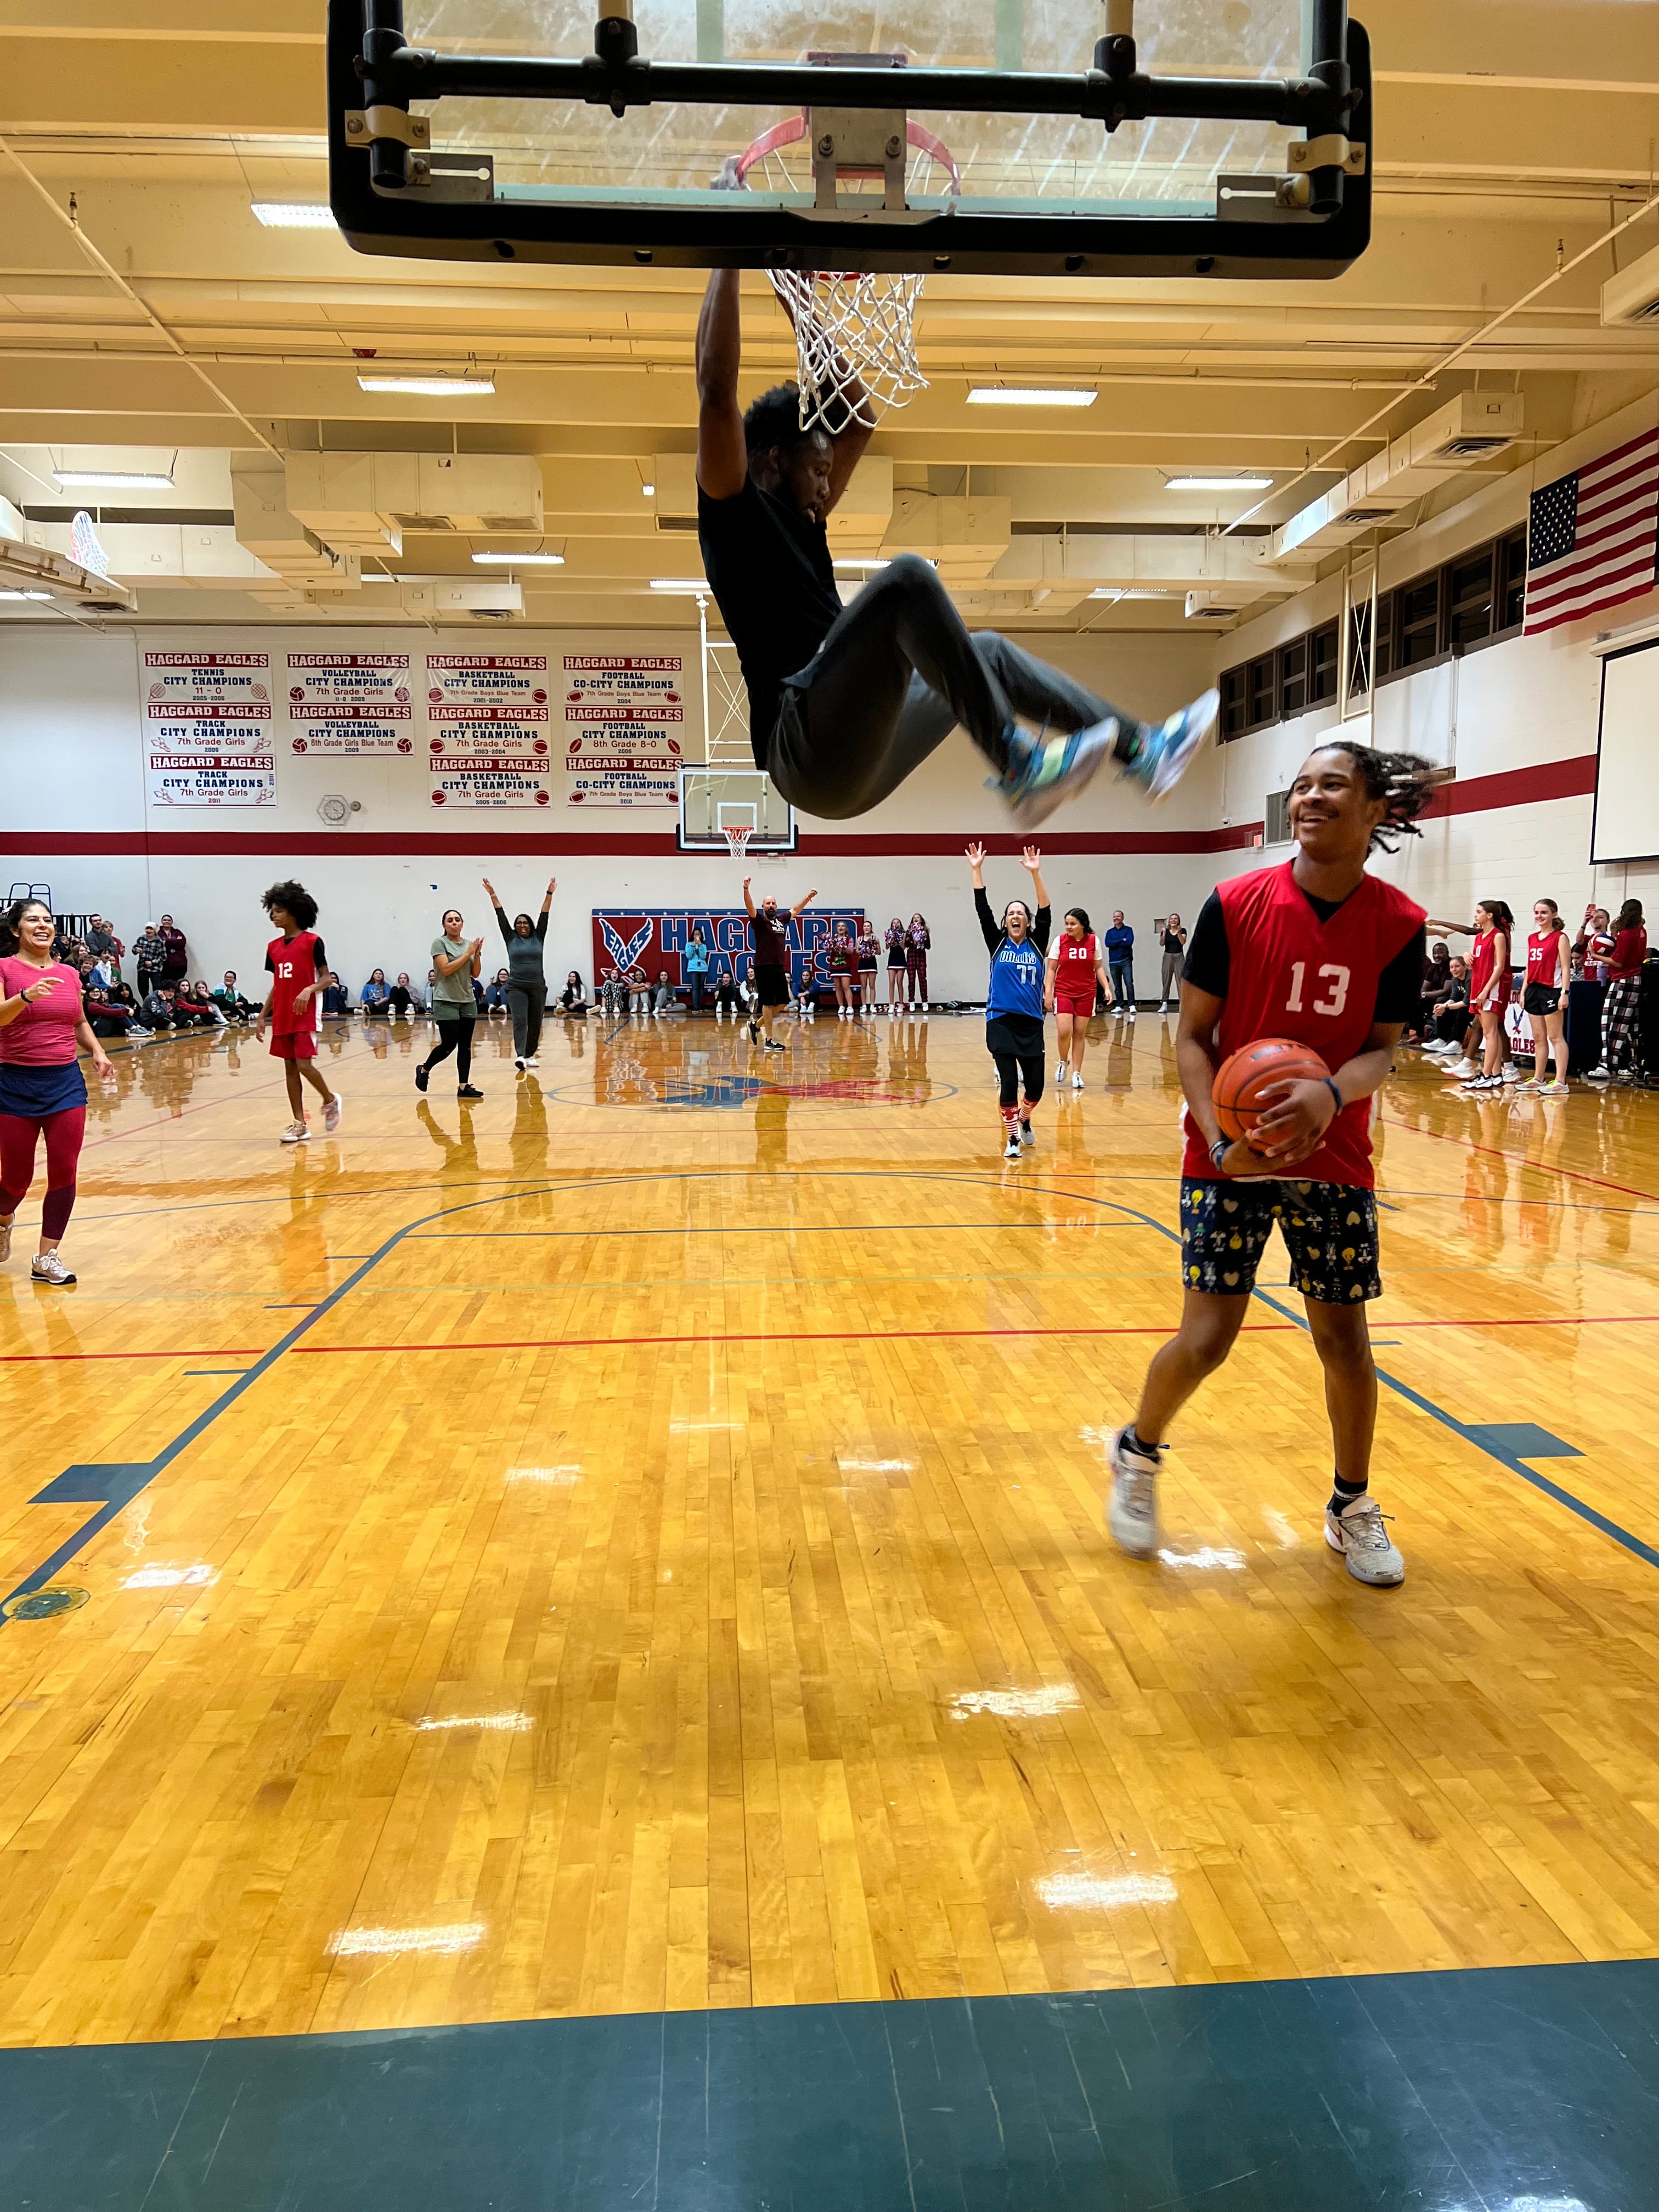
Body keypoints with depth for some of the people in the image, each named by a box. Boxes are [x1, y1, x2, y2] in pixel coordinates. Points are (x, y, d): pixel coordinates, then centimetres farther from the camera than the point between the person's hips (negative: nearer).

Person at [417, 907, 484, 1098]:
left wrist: (477, 955, -7)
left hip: (468, 1002, 5)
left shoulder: (469, 943, 10)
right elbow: (446, 969, -17)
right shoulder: (440, 943, -5)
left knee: (465, 1046, 1)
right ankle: (424, 1070, 15)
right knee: (449, 1045, -9)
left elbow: (475, 974, 9)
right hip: (446, 1003, -5)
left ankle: (463, 1086, 2)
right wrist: (467, 954, -16)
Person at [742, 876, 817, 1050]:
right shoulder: (759, 921, -3)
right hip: (764, 967, -7)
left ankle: (757, 1024, 25)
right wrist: (746, 888, -35)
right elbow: (750, 906, -20)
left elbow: (795, 910, 33)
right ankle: (769, 1040, 0)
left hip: (780, 967, 7)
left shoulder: (781, 920, 16)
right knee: (769, 1003, -5)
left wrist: (808, 897, 35)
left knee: (782, 1003, 9)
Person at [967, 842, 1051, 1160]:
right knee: (1008, 1083, -8)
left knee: (1035, 1086, 2)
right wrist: (977, 871, -11)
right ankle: (1012, 1138, 6)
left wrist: (1036, 874, -17)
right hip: (1001, 1022, -1)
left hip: (1031, 1024, 1)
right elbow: (983, 911, -4)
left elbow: (1045, 913, -7)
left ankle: (1024, 1119, 33)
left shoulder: (1037, 944, 5)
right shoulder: (998, 944, 4)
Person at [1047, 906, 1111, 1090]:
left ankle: (1076, 1074, 11)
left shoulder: (1093, 941, 0)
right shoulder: (1060, 940, -3)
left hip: (1086, 994, 1)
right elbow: (1051, 969, 0)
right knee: (1064, 1032, -14)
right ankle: (1063, 1063, 13)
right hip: (1063, 992, -1)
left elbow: (1099, 967, 8)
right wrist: (1048, 993, -6)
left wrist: (1107, 988, -3)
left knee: (1080, 1034, 3)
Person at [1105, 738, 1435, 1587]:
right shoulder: (1236, 904, -11)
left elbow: (1383, 1047, -1)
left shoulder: (1399, 926, -6)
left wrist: (1332, 1093, -24)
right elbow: (1192, 1036, -7)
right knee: (1207, 1337, -5)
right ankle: (1137, 1455, 26)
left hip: (1335, 1159, 2)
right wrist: (1223, 1141, -19)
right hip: (1230, 1154, -2)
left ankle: (1352, 1508, 30)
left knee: (1344, 1338, 7)